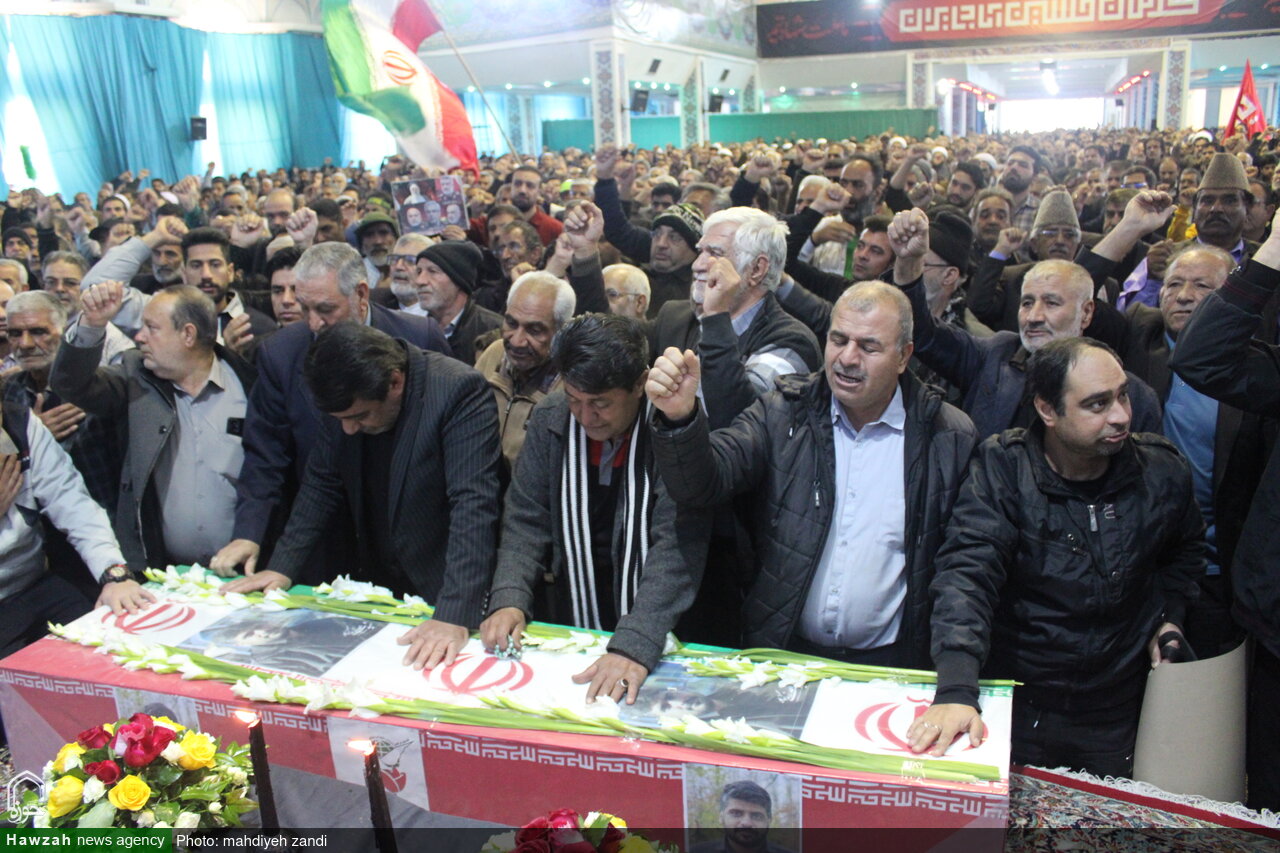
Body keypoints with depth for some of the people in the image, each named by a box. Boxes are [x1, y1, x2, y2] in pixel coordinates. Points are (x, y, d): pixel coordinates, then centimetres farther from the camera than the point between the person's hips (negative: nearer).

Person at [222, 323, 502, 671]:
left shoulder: (461, 391, -22)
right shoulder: (347, 395, -4)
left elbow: (472, 508, -27)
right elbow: (323, 484, 7)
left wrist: (454, 617, -33)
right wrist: (283, 566, -2)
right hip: (376, 591, 5)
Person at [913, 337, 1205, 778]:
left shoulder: (1163, 472, -4)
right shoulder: (1003, 468, -17)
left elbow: (1186, 549, 20)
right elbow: (967, 574, -28)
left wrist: (1169, 616, 4)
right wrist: (956, 690, -40)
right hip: (1016, 707, -2)